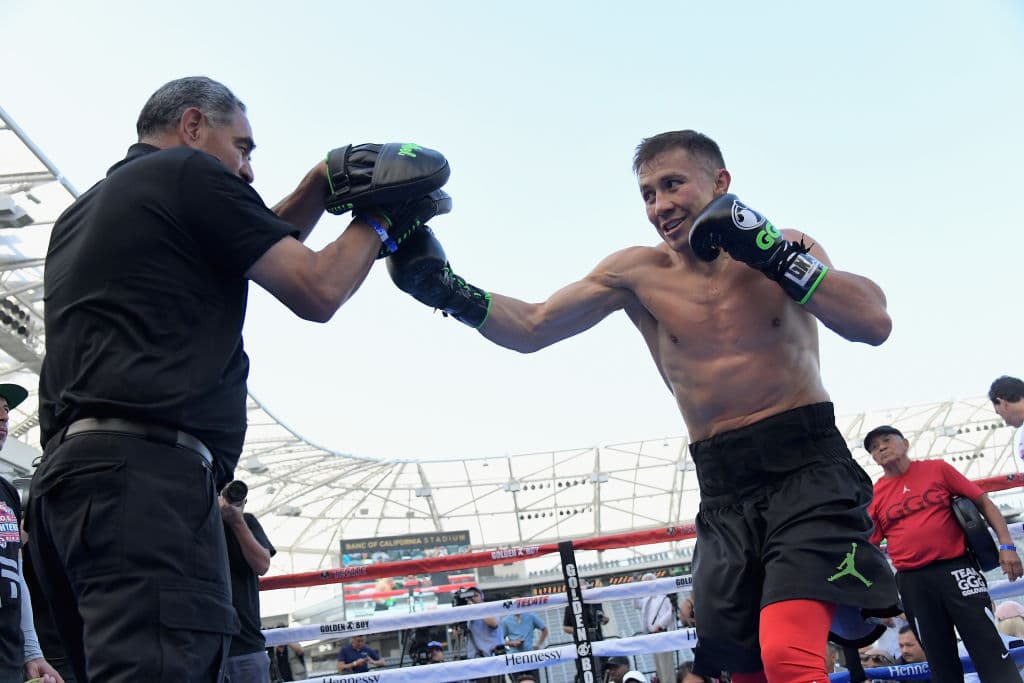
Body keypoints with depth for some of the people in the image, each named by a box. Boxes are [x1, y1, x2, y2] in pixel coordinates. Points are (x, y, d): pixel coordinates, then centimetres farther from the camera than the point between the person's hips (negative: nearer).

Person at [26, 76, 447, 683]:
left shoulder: (81, 214, 29)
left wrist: (318, 188, 26)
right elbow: (317, 290, 1)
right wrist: (379, 221, 17)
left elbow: (260, 253, 35)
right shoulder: (190, 173, 4)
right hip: (146, 468, -9)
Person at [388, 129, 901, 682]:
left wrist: (776, 256, -15)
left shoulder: (788, 248, 2)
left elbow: (875, 323, -11)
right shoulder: (638, 273, 3)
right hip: (725, 489, 3)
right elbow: (532, 329, 2)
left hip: (808, 467, -3)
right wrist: (448, 292, -12)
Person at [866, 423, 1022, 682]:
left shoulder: (937, 469, 5)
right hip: (912, 581, 2)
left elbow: (982, 502, 6)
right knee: (941, 660, 7)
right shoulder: (874, 495, 7)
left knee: (988, 647, -6)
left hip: (956, 568, -2)